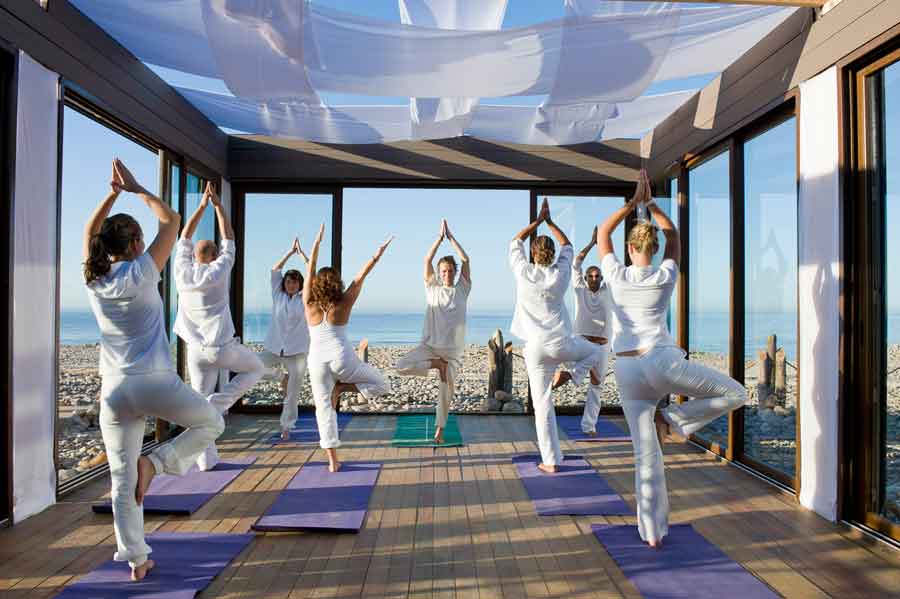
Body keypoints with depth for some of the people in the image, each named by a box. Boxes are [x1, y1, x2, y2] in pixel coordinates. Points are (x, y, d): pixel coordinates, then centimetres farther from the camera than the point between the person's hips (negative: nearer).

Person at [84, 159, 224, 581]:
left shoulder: (93, 279, 6)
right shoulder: (140, 273, -8)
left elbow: (90, 232, 23)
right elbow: (172, 221, -1)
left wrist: (112, 193, 21)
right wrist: (136, 189, 8)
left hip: (113, 390, 6)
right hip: (155, 384, -5)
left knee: (122, 480, 11)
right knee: (212, 423, 18)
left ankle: (136, 560, 16)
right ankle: (156, 462, -1)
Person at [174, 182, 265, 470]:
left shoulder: (183, 272, 2)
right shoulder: (218, 271, -7)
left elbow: (185, 237, 15)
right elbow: (229, 240, 5)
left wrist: (202, 205, 17)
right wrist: (218, 205, 10)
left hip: (195, 349, 4)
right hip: (222, 347, -4)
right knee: (256, 368, 21)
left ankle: (206, 459, 12)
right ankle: (219, 403, 1)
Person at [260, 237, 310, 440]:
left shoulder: (304, 299, 2)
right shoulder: (278, 296, 7)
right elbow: (274, 271, 6)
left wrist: (301, 253, 1)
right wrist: (291, 252, 5)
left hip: (297, 351, -2)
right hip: (274, 348, 2)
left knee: (292, 393, 0)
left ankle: (286, 426, 15)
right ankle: (283, 377, 15)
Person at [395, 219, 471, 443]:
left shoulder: (462, 289, 6)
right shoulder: (432, 288, 5)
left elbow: (465, 260, -1)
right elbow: (427, 260, -3)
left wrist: (450, 236, 1)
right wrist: (440, 236, -5)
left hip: (453, 349, 0)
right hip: (430, 344, 0)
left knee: (446, 391, 3)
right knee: (402, 366, -22)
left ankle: (439, 429, 22)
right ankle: (436, 364, -4)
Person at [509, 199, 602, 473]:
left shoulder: (524, 273, -4)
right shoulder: (561, 273, -2)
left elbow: (515, 243, 14)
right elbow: (567, 246, 19)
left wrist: (538, 221, 20)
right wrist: (550, 222, 27)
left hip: (536, 348, 0)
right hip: (562, 344, 0)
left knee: (542, 404, 6)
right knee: (595, 351, 31)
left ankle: (551, 461, 9)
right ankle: (568, 376, 8)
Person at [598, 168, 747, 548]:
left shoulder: (615, 275, 3)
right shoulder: (666, 276, 4)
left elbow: (602, 232, 18)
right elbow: (673, 235, 22)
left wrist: (634, 201, 17)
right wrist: (651, 204, 25)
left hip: (627, 371, 3)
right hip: (663, 361, -2)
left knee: (646, 452, 8)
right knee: (735, 394, 16)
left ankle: (652, 532, 13)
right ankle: (673, 420, 4)